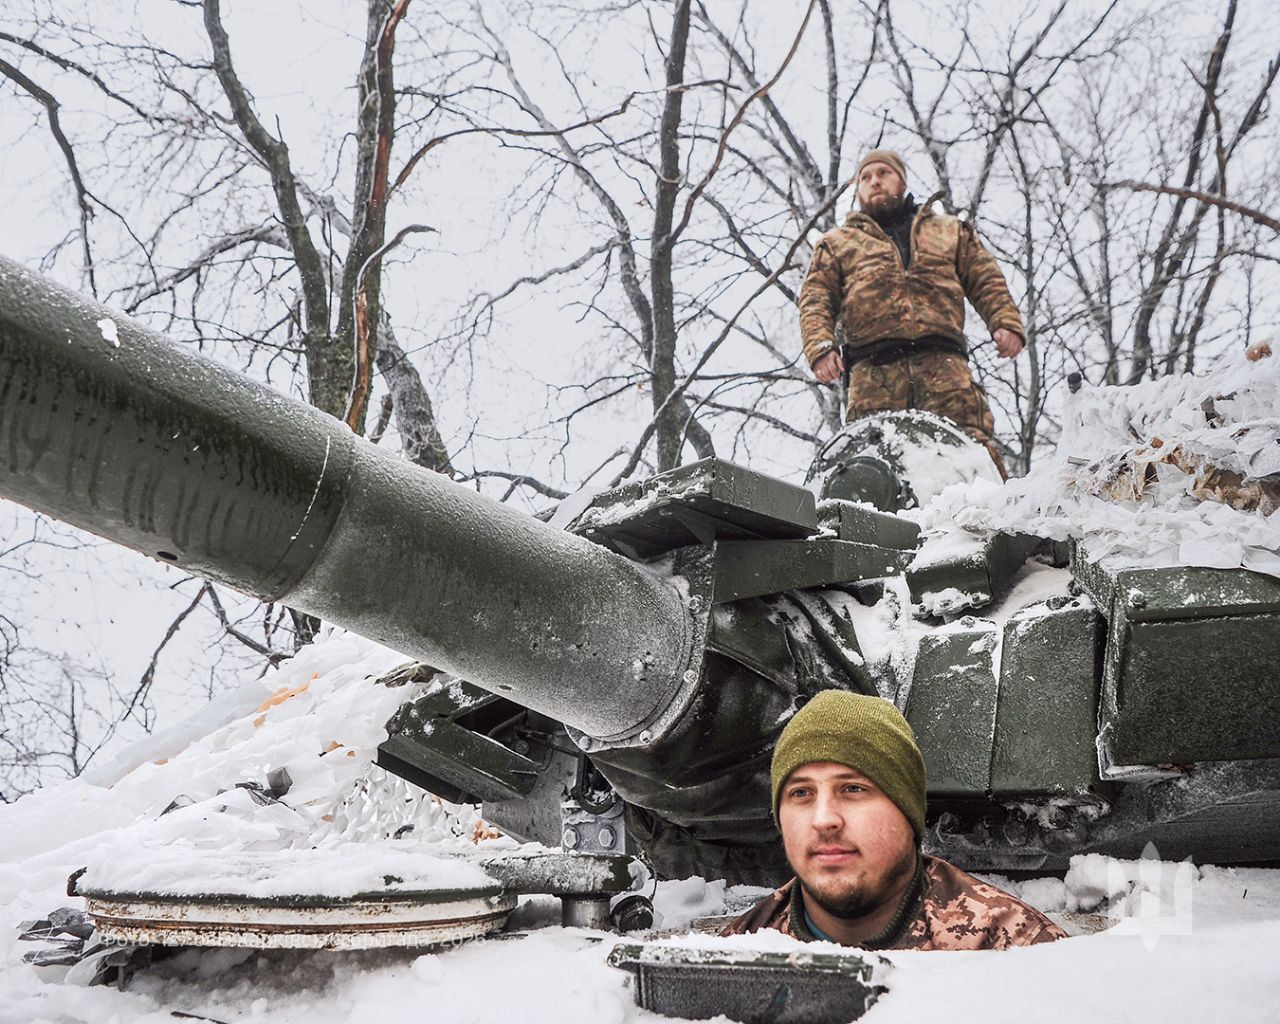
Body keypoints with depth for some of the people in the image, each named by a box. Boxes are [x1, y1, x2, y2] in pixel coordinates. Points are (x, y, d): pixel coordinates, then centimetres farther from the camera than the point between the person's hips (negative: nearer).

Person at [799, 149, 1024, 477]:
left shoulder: (951, 231, 32)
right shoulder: (837, 242, 28)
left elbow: (986, 281, 24)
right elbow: (815, 300, 16)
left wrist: (1006, 323, 4)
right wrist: (821, 346, -3)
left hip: (943, 359, 0)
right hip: (873, 366, 0)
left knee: (971, 439, -18)